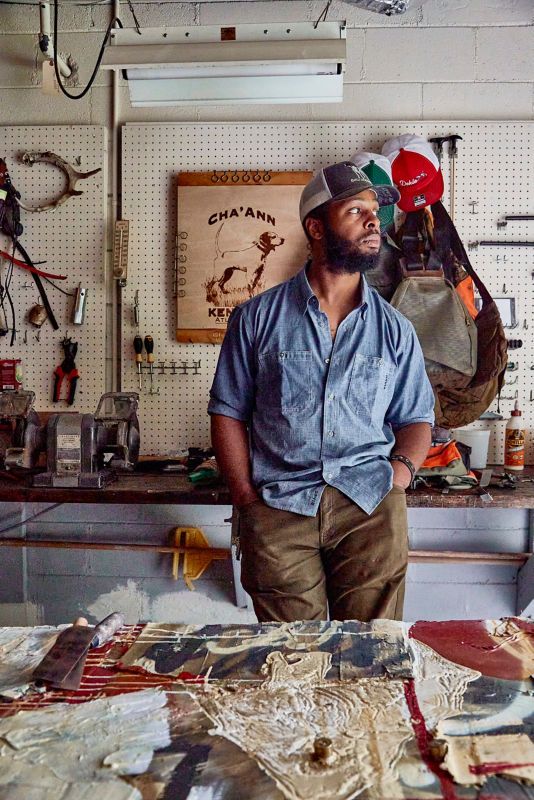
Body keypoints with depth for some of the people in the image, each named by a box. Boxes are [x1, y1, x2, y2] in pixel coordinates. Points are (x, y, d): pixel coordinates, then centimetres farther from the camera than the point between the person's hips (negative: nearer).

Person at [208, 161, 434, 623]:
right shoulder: (258, 318, 6)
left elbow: (416, 417, 15)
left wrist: (399, 473, -5)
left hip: (371, 505, 2)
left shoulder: (394, 328, 11)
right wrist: (247, 499, -2)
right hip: (279, 507, -1)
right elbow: (229, 412, 7)